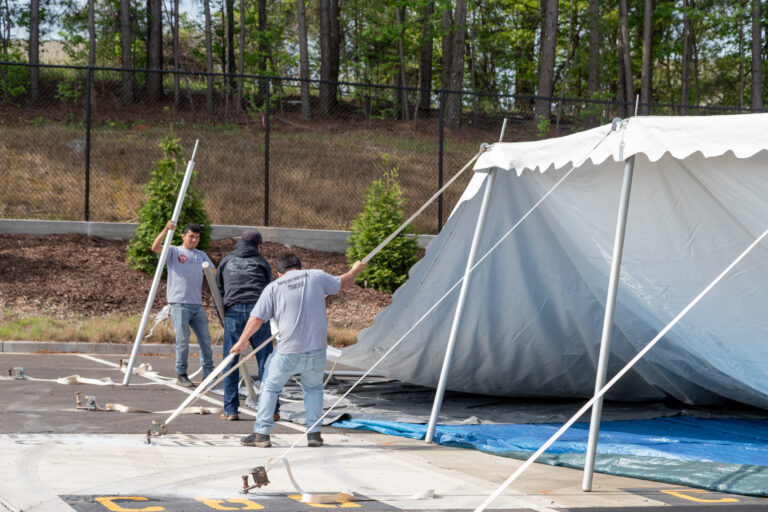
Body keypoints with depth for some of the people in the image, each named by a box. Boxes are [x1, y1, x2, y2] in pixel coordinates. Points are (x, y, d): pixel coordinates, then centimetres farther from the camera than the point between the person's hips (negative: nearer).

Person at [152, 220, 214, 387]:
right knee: (183, 339, -6)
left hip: (197, 304, 5)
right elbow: (155, 248, -13)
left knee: (205, 338, 5)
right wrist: (166, 230, -26)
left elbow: (214, 273, 18)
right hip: (179, 304, -5)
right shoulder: (173, 252, 4)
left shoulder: (201, 255, 20)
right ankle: (181, 375, 3)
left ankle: (208, 373, 13)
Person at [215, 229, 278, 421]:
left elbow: (218, 290, 18)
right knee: (265, 360, 2)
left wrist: (224, 318, 21)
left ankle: (230, 410, 2)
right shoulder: (262, 263, 16)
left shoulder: (226, 261, 20)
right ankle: (272, 409, -1)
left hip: (233, 311, 1)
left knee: (230, 363, 6)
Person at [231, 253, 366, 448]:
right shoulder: (316, 276, 7)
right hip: (317, 348, 2)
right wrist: (356, 269, 45)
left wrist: (241, 342, 9)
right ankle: (314, 433, 16)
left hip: (288, 351, -2)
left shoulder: (273, 287, 2)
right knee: (313, 387, 22)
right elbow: (343, 283, 24)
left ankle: (261, 433, 11)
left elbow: (256, 318, -1)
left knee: (270, 387, 14)